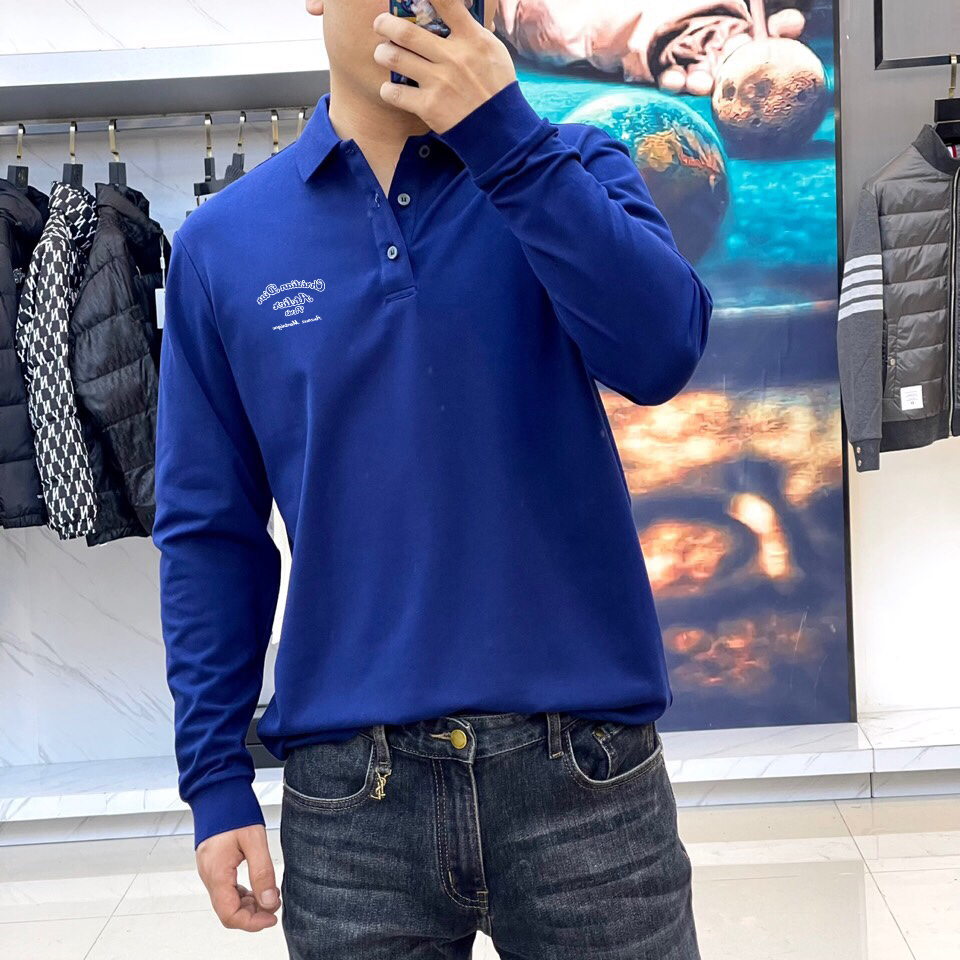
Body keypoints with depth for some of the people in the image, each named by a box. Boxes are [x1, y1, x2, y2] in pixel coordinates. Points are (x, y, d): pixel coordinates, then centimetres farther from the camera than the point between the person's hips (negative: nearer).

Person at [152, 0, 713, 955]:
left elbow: (661, 352, -16)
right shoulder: (222, 243, 4)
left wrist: (506, 137, -20)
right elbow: (209, 529, 5)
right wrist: (215, 778, 3)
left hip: (584, 765, 0)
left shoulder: (572, 170, 2)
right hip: (348, 794, 1)